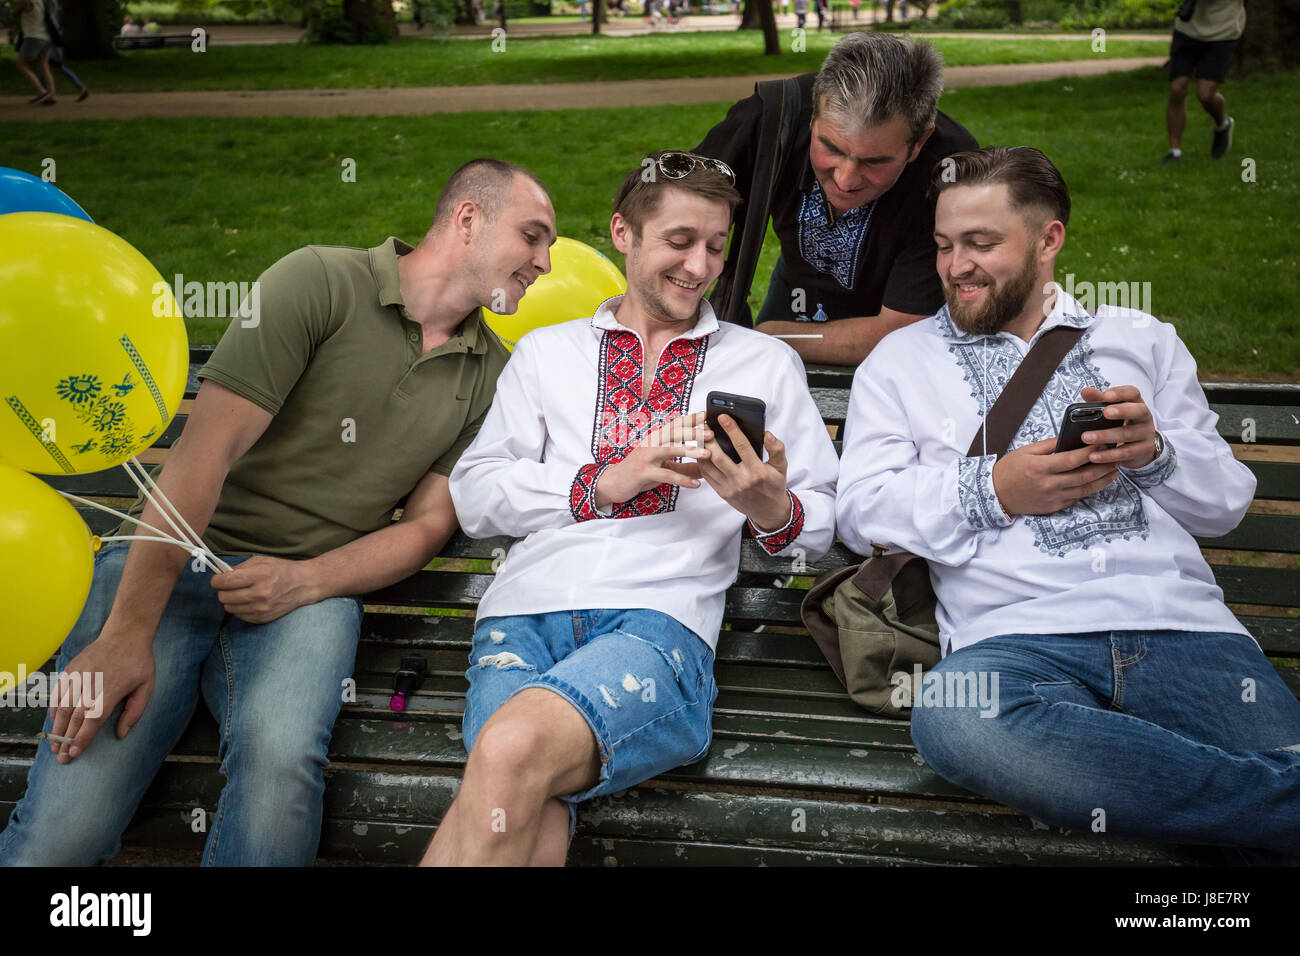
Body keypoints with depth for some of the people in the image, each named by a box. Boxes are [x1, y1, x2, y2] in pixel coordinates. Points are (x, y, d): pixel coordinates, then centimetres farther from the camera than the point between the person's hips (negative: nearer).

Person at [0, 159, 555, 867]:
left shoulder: (490, 376, 12)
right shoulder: (321, 281, -4)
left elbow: (428, 523, 9)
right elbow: (207, 446, -11)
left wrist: (304, 582, -11)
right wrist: (127, 631, -18)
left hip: (311, 585, 3)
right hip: (169, 563, -3)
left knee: (280, 761, -31)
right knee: (64, 831, -19)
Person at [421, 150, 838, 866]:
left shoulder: (766, 364, 21)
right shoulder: (546, 351, 23)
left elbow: (821, 523, 18)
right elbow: (475, 496, 13)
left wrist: (770, 507, -6)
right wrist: (608, 480, -2)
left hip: (660, 620, -1)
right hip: (525, 611, 1)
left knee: (512, 747, -33)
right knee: (532, 830, -32)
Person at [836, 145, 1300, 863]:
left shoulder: (1143, 339, 23)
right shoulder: (901, 361, 18)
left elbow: (1227, 501, 19)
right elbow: (861, 510, 7)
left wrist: (1156, 452, -2)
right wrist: (992, 491, -7)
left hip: (1178, 623, 0)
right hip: (1013, 635, 1)